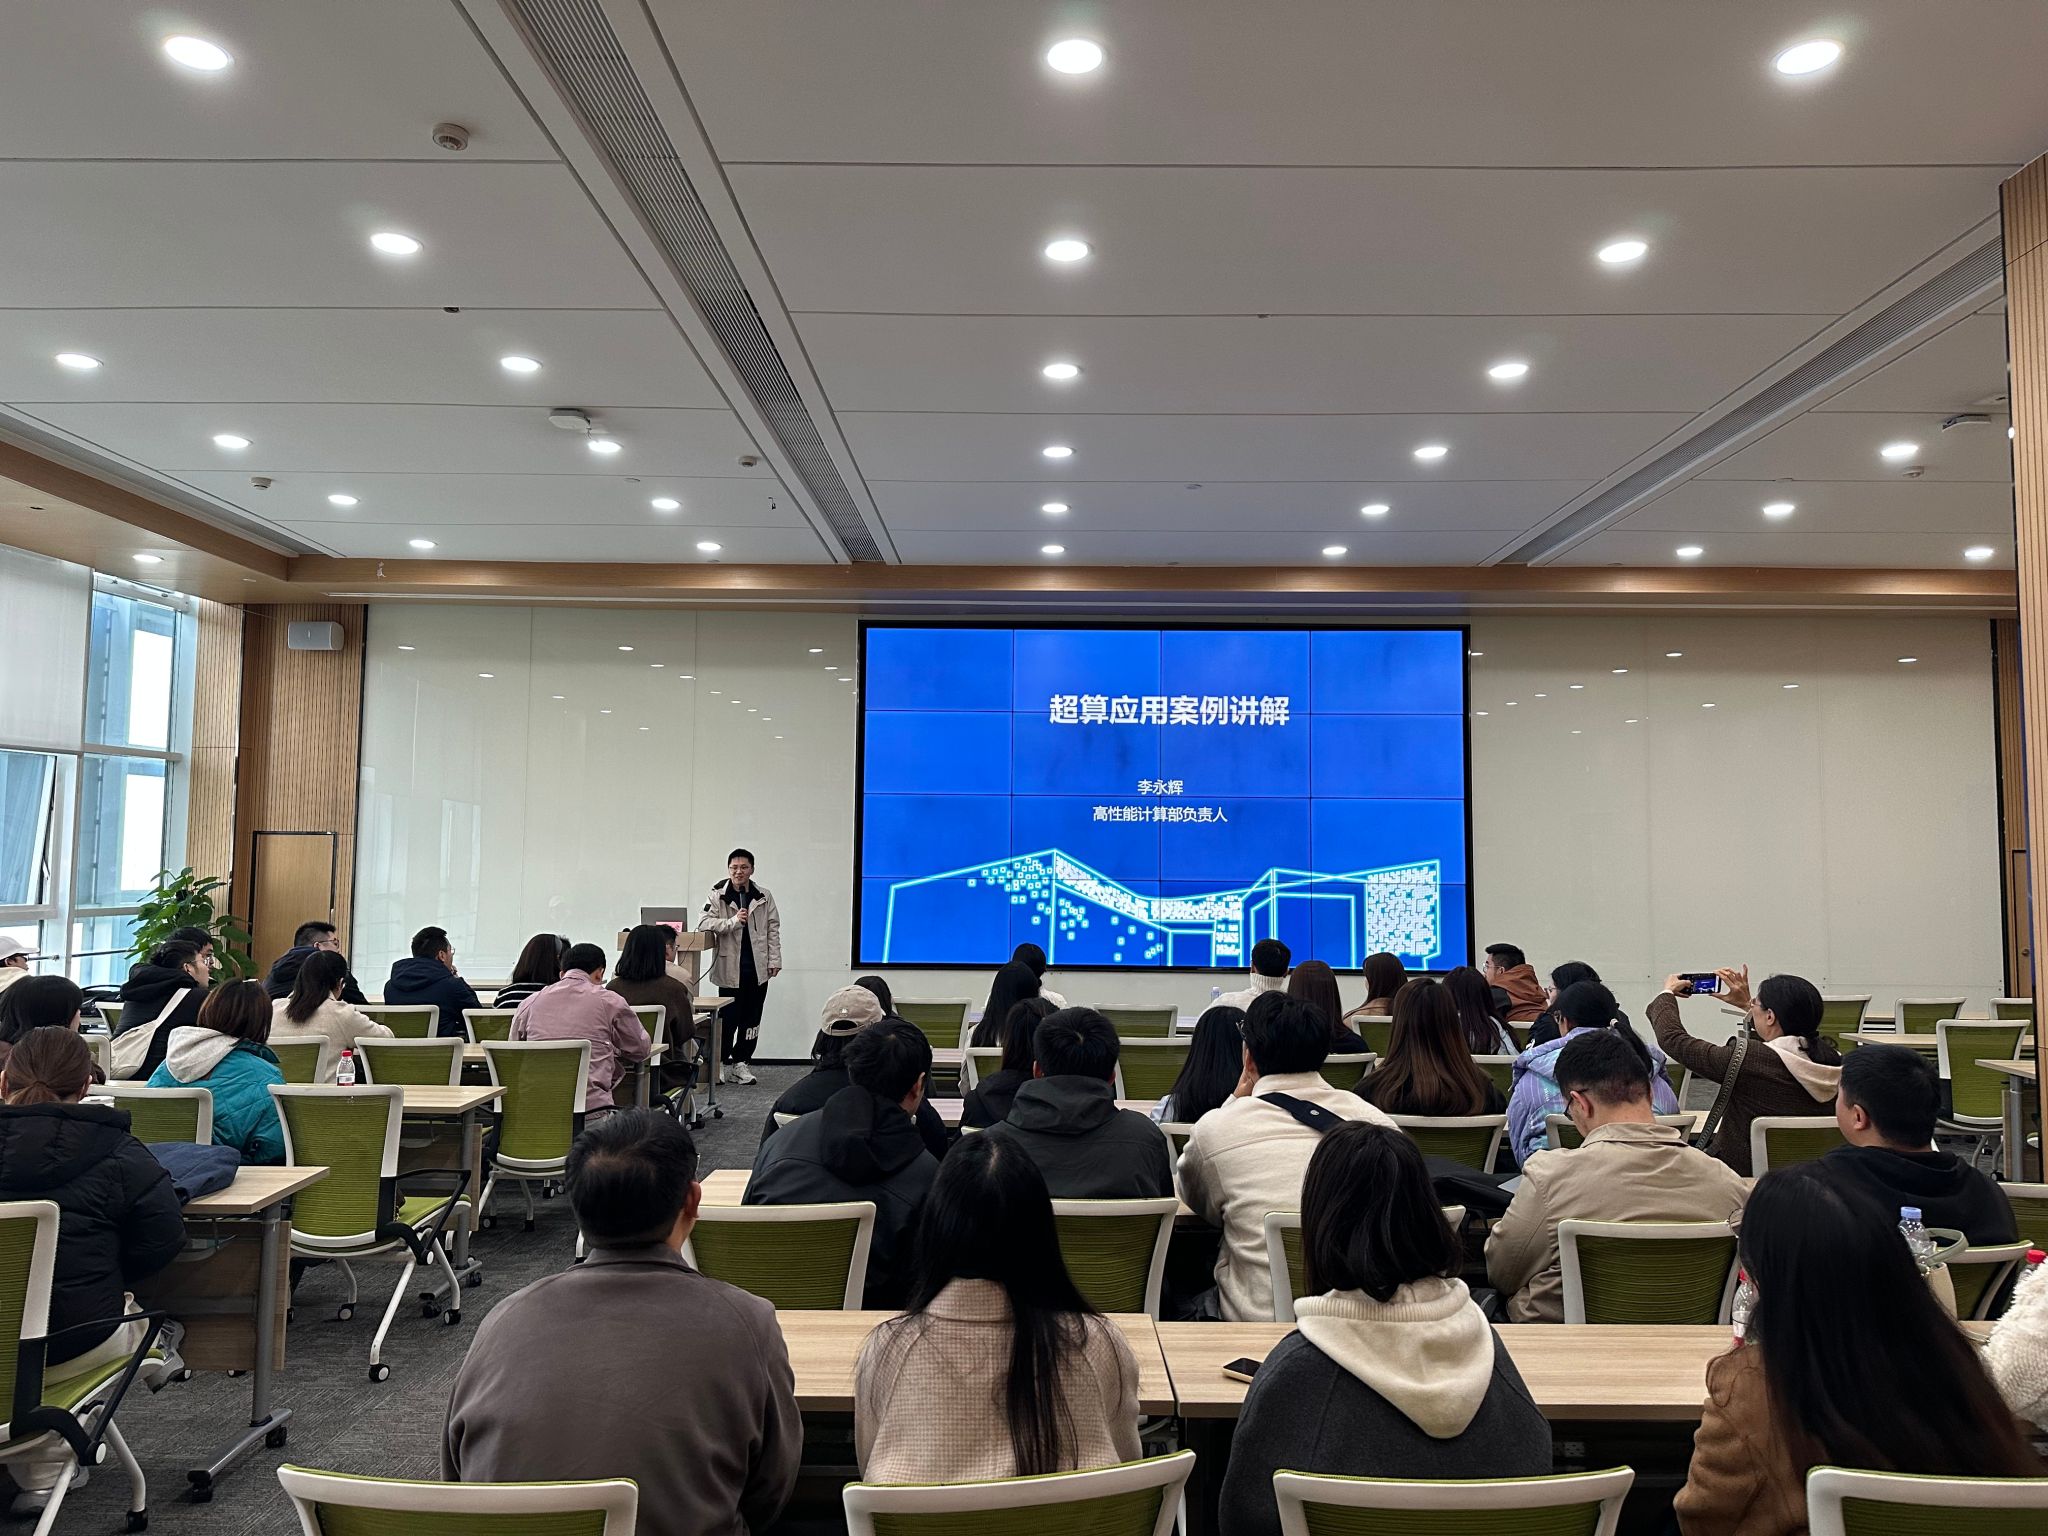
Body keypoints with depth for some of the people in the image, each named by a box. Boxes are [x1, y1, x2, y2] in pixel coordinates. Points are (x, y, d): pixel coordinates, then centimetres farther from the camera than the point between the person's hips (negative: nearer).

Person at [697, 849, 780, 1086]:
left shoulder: (764, 896, 5)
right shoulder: (718, 895, -2)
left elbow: (773, 929, 8)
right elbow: (703, 923, -8)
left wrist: (774, 959, 3)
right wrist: (733, 921, -19)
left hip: (757, 967, 3)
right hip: (730, 967, -3)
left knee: (751, 1018, 6)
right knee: (728, 1018, -1)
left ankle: (740, 1062, 17)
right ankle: (721, 1062, 13)